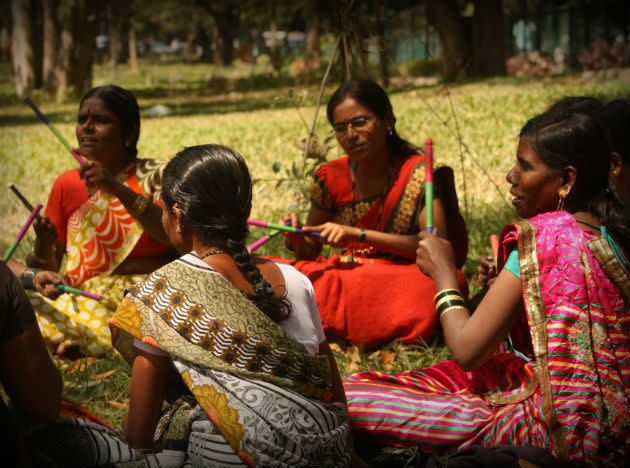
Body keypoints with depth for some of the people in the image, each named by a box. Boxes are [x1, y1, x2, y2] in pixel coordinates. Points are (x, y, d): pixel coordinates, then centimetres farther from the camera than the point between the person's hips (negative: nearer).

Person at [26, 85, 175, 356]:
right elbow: (47, 269, 14)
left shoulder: (154, 177, 5)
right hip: (86, 300, 1)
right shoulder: (67, 184, 13)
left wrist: (117, 189, -21)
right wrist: (43, 246, -11)